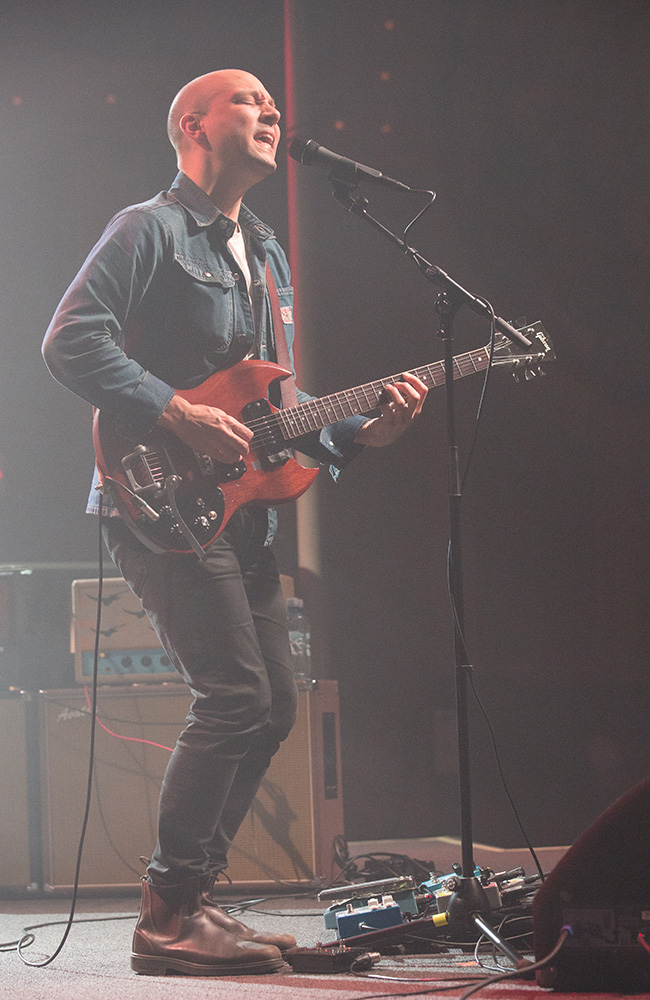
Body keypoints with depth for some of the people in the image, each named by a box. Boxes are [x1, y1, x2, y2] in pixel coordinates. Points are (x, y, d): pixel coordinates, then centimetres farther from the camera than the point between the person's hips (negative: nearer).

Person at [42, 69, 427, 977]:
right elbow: (70, 340, -16)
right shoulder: (151, 230, -5)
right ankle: (169, 919, -11)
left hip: (241, 511, 9)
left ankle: (189, 898, 17)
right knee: (237, 695, -18)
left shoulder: (266, 256, 21)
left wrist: (361, 433, 6)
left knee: (272, 707, 8)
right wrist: (180, 415, -21)